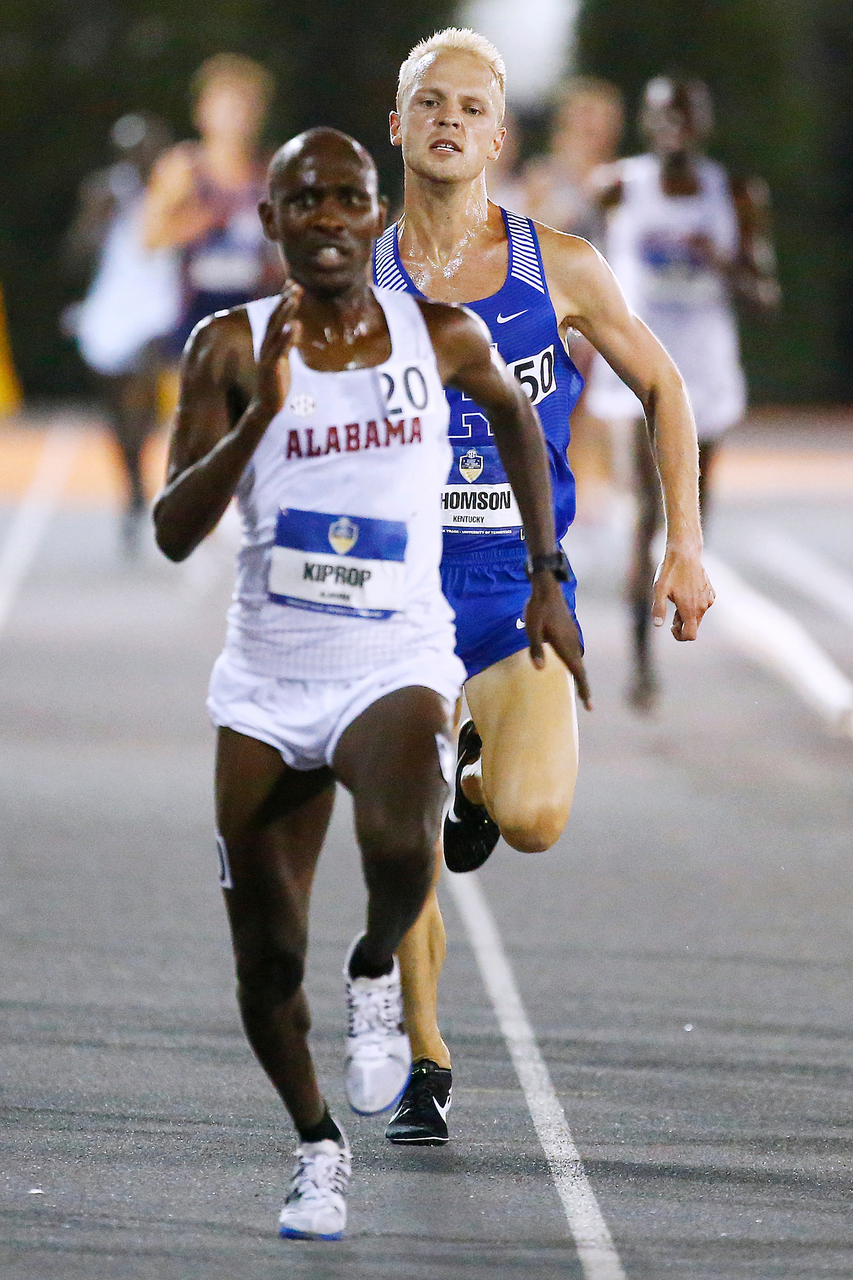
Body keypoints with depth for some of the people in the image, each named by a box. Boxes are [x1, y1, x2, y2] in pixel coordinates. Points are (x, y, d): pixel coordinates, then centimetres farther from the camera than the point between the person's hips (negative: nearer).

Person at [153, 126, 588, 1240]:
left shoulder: (441, 335, -2)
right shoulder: (231, 347, -5)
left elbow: (514, 413, 21)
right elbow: (174, 533, -12)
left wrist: (546, 581, 19)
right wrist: (263, 412, -25)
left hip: (397, 665, -1)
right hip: (268, 679, 2)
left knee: (399, 844, -34)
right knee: (267, 958, 4)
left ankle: (377, 974, -1)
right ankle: (317, 1144, 31)